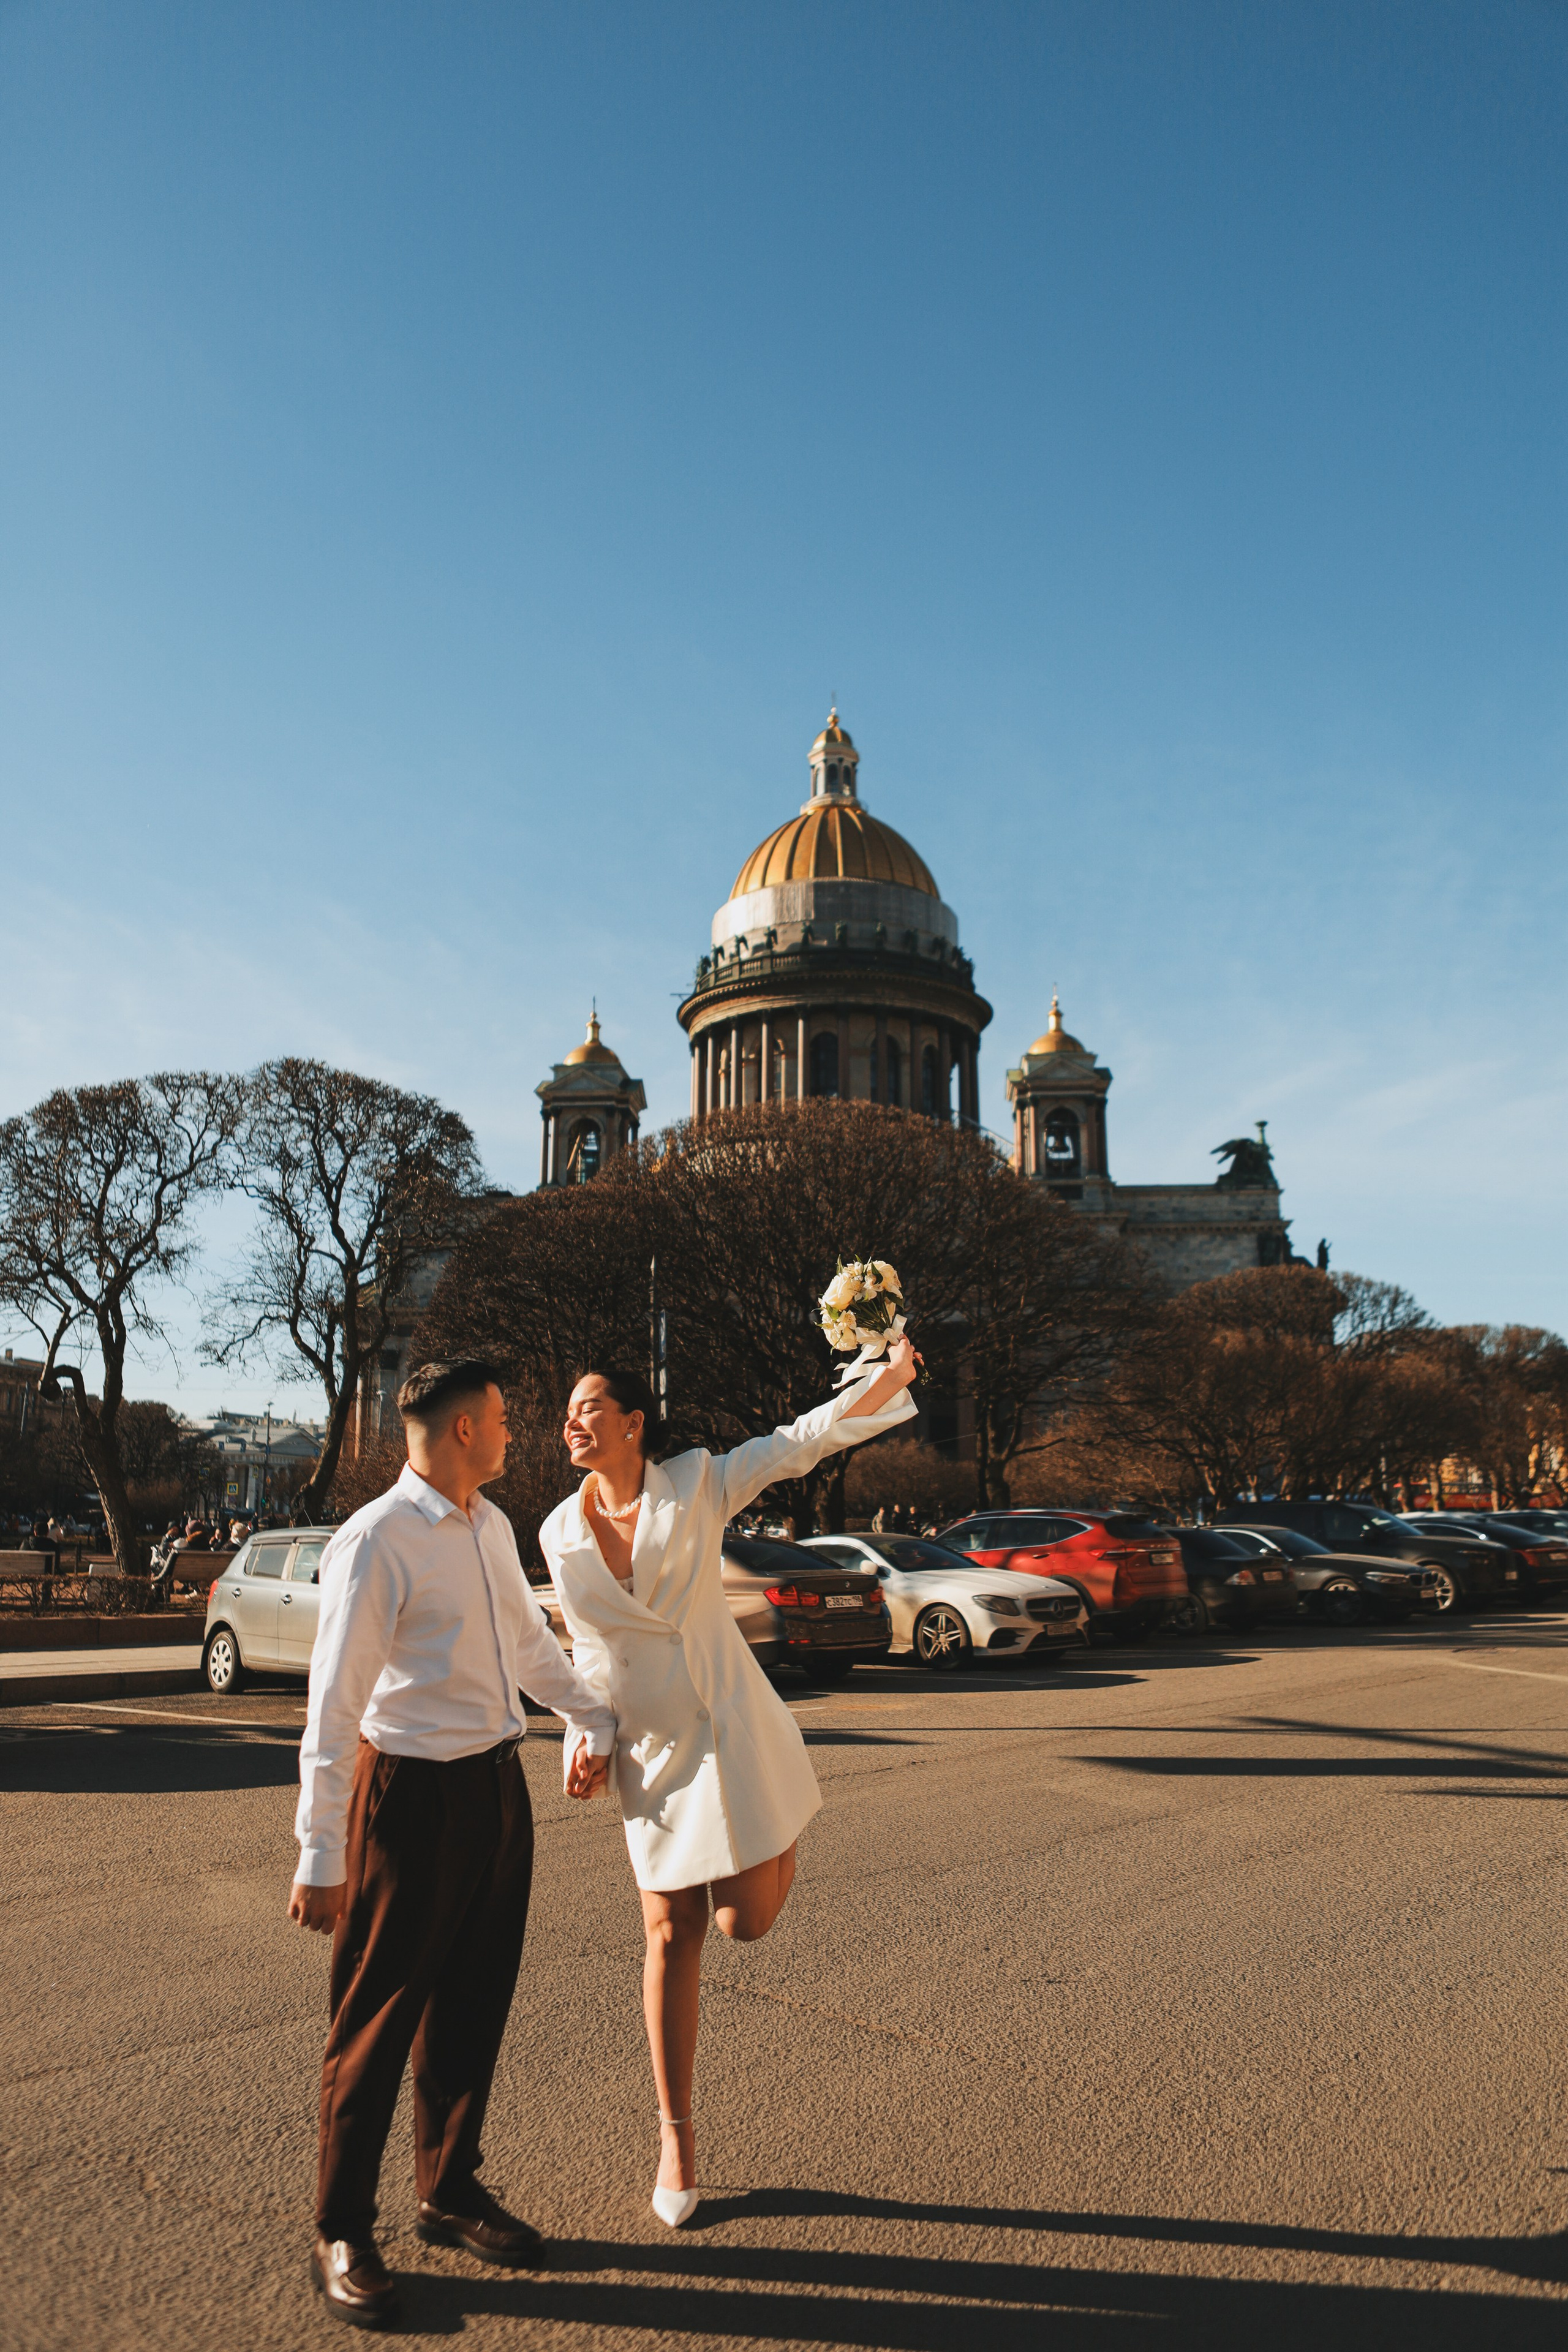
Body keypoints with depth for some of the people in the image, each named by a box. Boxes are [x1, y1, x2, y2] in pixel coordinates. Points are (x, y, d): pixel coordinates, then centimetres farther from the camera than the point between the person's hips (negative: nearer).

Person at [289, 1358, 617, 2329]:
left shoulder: (493, 1525, 6)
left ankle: (451, 2190, 39)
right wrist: (321, 1856, -18)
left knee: (474, 2003, 19)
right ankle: (342, 2230, 27)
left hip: (498, 1784, 7)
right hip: (411, 1794, -7)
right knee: (381, 2013, 7)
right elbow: (335, 1703, -19)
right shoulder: (375, 1542, -19)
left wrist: (594, 1717, 26)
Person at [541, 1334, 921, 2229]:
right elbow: (588, 1650, 13)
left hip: (729, 1726, -2)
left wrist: (893, 1374, -23)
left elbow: (802, 1440, -14)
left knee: (747, 1921, -5)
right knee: (672, 1939, 6)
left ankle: (776, 1843, 31)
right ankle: (676, 2138, 23)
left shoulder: (697, 1485, -8)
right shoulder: (560, 1534, 2)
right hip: (650, 1751, 3)